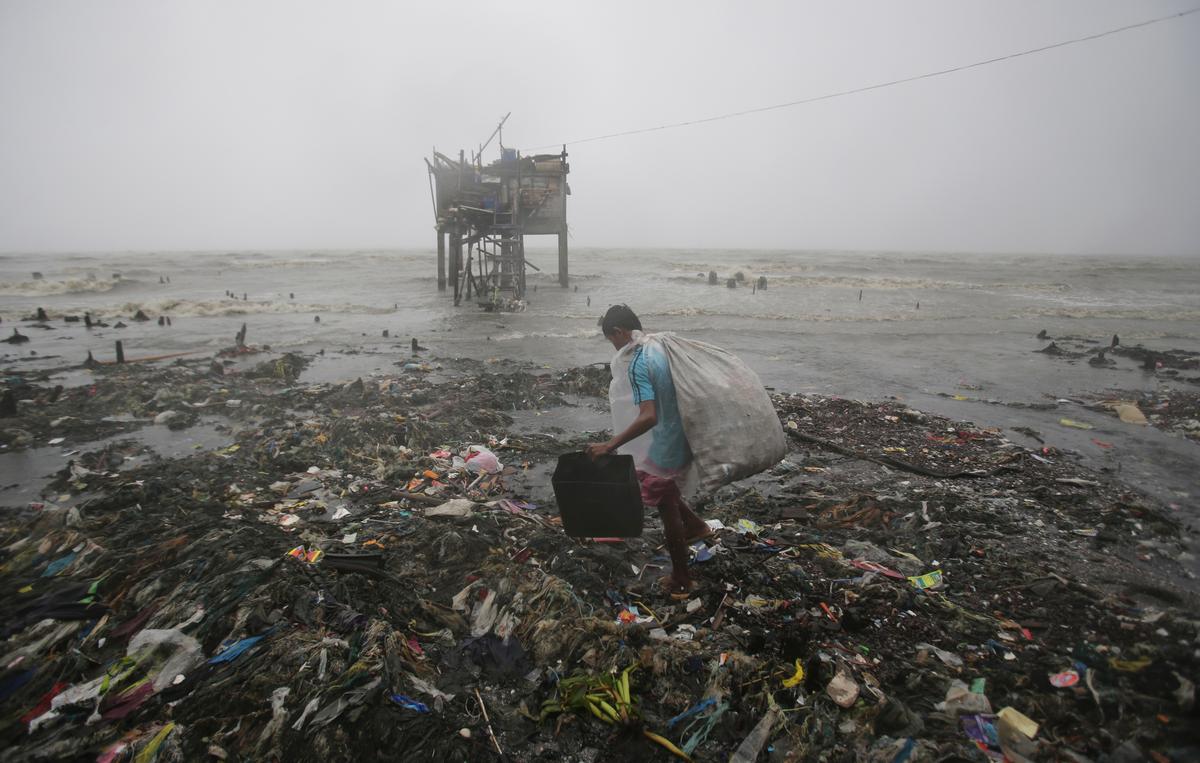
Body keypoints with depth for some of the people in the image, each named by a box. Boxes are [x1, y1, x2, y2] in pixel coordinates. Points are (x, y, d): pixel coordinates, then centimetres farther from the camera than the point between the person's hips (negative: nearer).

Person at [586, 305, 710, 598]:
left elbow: (649, 417, -34)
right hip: (682, 440, 8)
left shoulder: (637, 365, -25)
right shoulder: (662, 347, 2)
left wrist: (610, 445, -31)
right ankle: (695, 525, 46)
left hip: (665, 448, -8)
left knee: (667, 509, 10)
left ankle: (681, 581, 27)